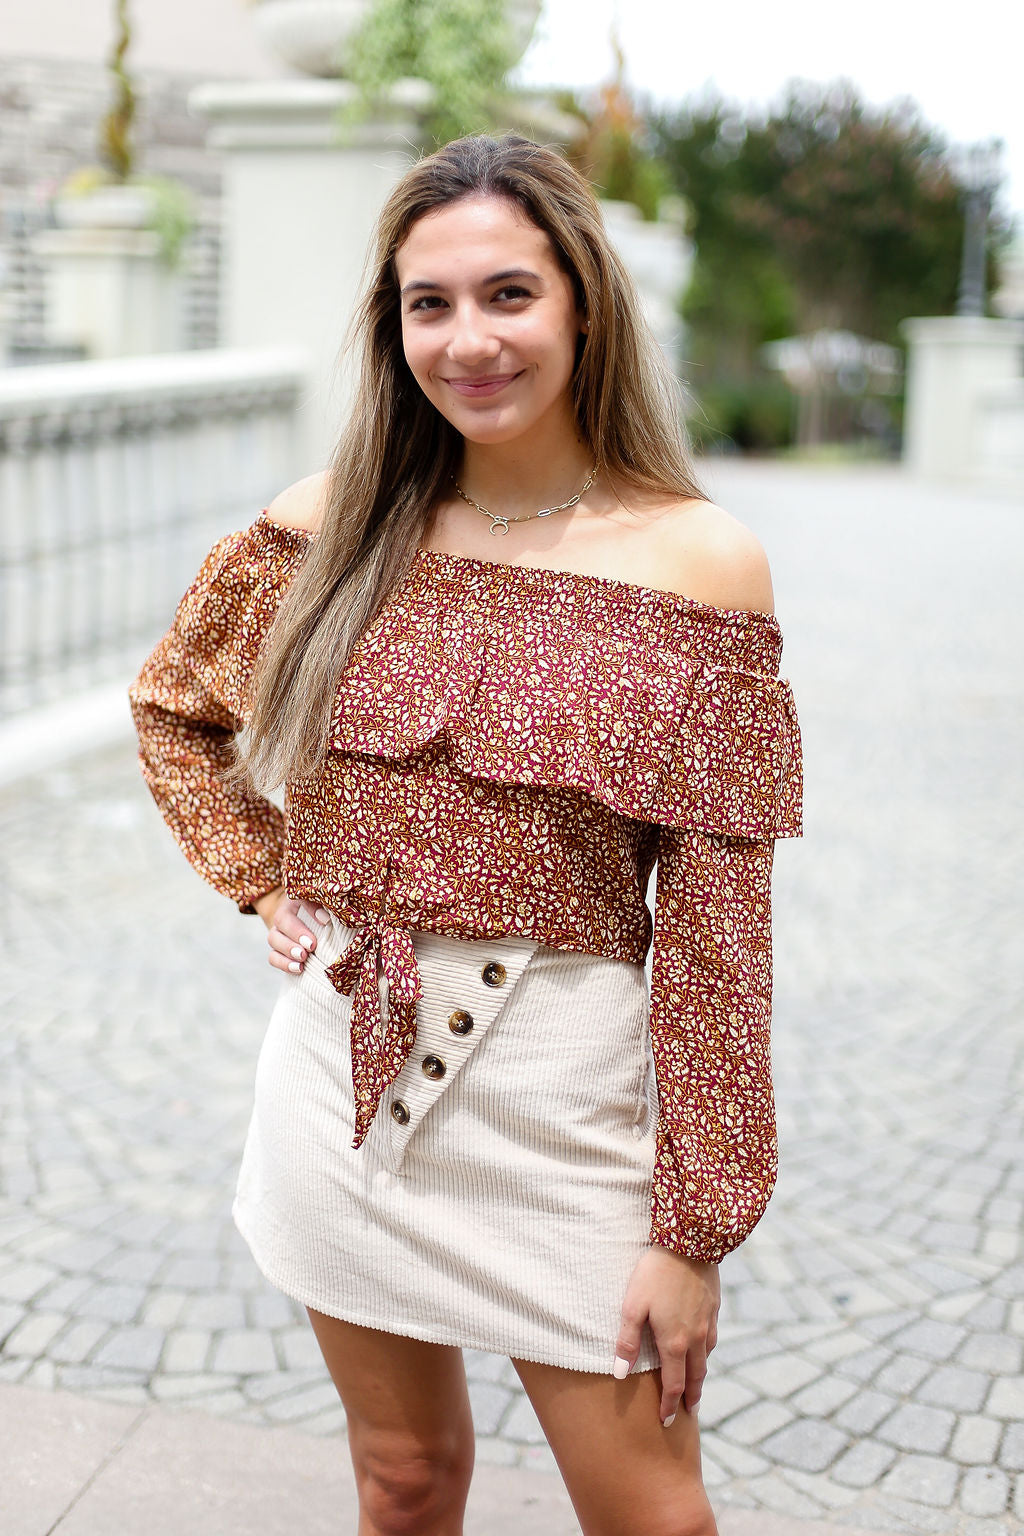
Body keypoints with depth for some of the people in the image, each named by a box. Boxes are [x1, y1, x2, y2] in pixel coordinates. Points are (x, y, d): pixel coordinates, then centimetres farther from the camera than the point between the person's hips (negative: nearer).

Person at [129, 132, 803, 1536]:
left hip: (565, 1089, -2)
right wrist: (263, 887, 4)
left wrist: (694, 1224, -9)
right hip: (346, 1067, 3)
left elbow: (718, 920, -10)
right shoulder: (337, 528, -1)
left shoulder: (698, 564, -10)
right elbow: (170, 705, 17)